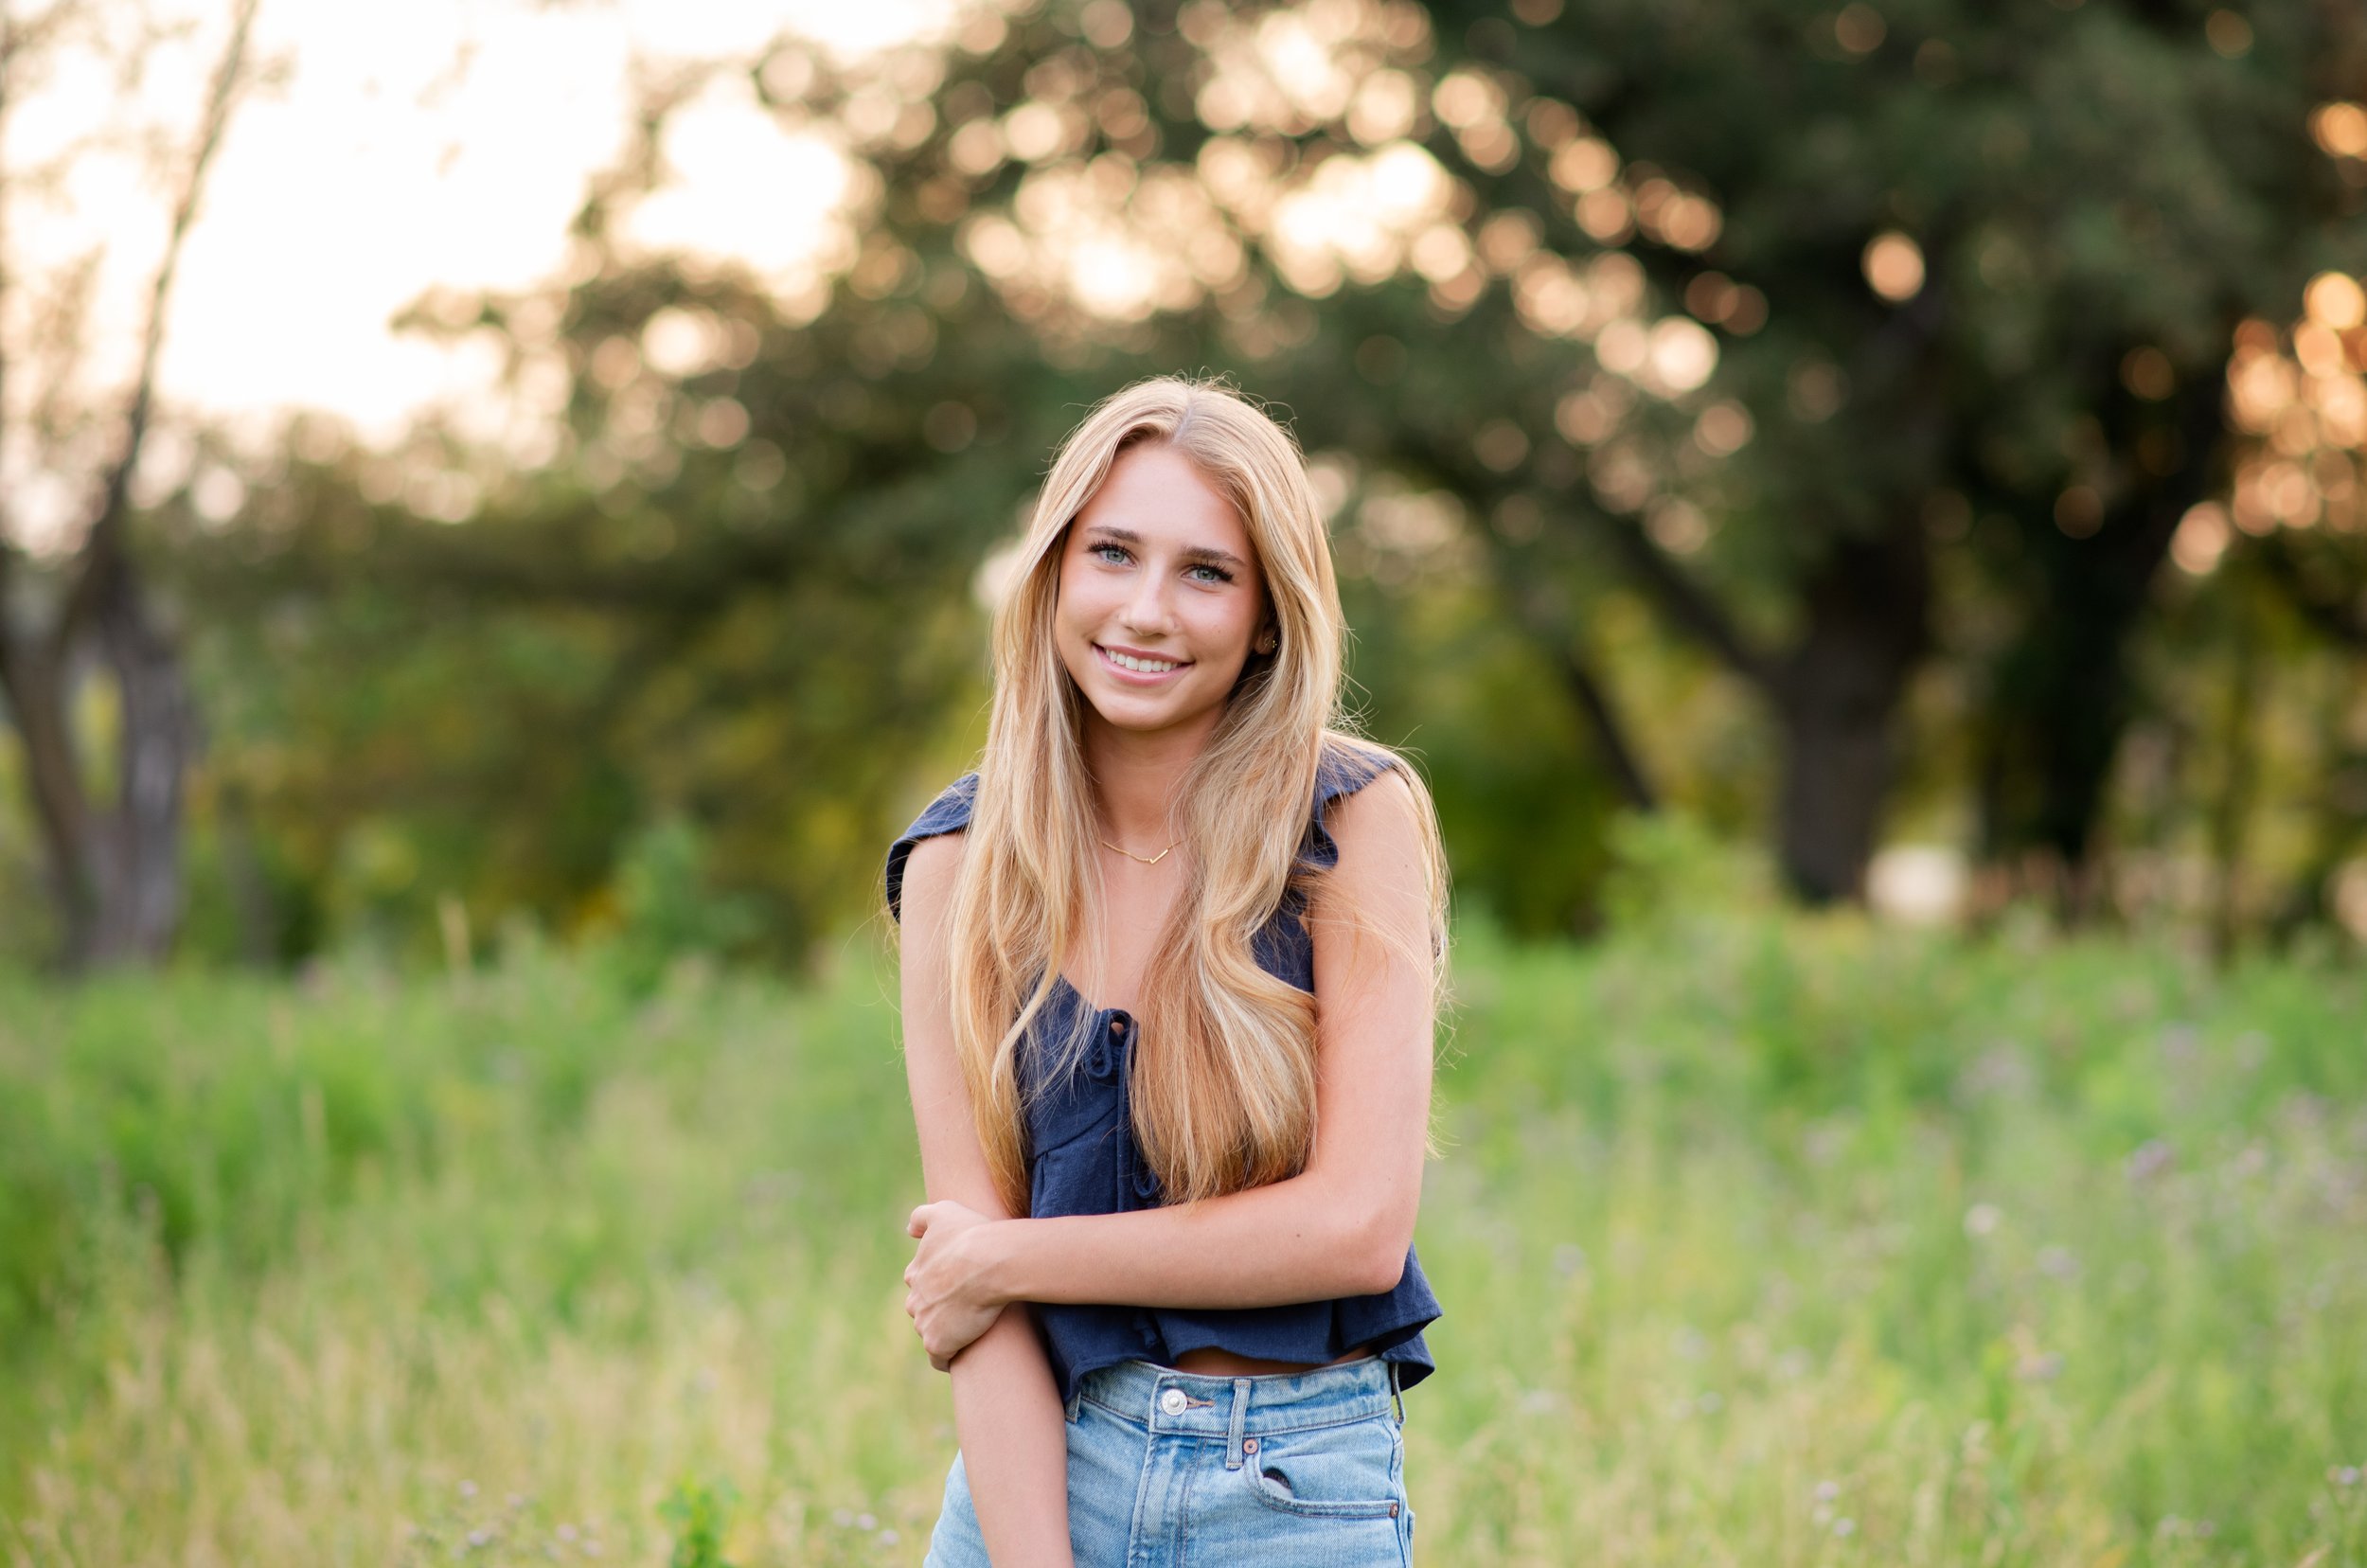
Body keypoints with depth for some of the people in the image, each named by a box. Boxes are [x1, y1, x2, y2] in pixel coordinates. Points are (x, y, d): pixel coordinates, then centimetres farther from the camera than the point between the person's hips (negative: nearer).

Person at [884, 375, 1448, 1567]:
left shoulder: (1356, 821, -8)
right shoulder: (961, 864, -1)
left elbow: (1359, 1225, -14)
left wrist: (1010, 1259, -9)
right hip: (1038, 1470, 2)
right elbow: (967, 1234, -7)